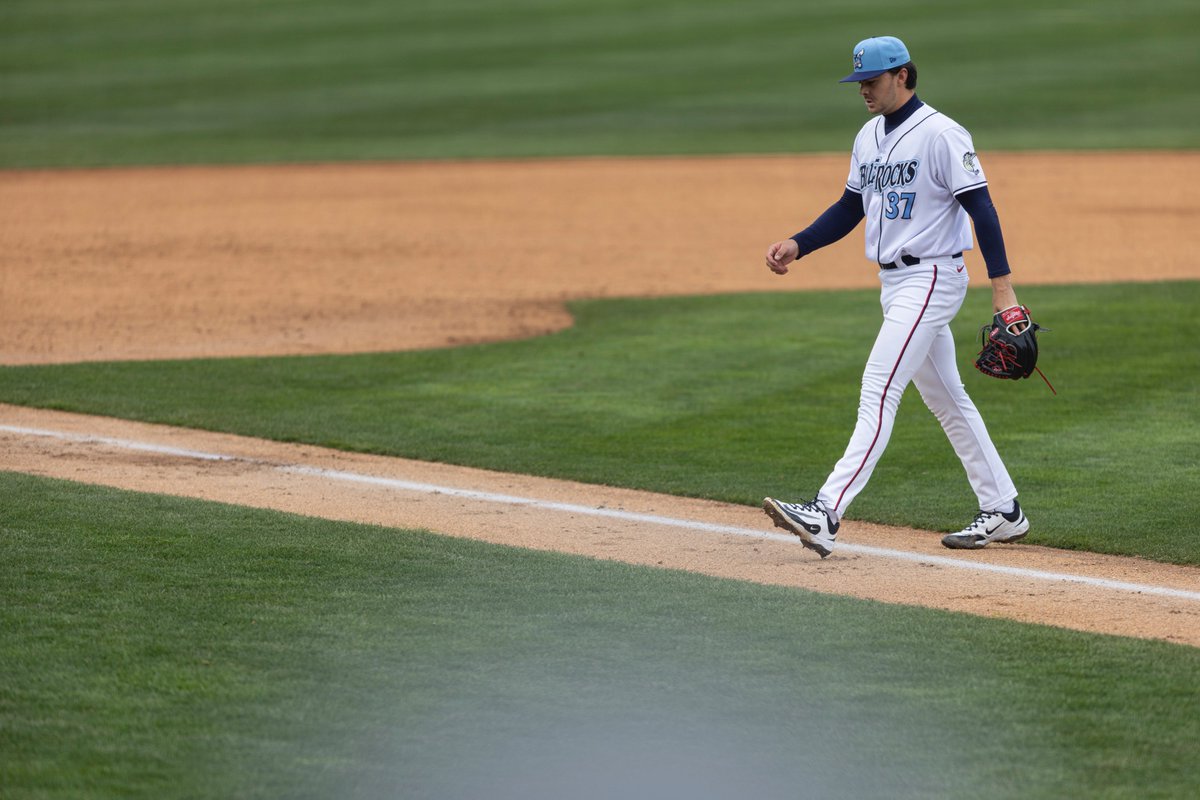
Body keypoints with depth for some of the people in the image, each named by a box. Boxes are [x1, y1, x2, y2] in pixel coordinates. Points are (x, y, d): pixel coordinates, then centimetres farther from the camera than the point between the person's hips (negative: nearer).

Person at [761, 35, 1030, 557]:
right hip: (894, 283, 9)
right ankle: (1003, 511, 22)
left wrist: (1002, 285, -24)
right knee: (945, 399, 14)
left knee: (878, 393, -17)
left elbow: (981, 208, -17)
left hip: (932, 278, -9)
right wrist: (797, 245, 6)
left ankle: (826, 515, -25)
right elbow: (850, 208, 20)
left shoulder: (941, 135, -14)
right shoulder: (869, 137, 12)